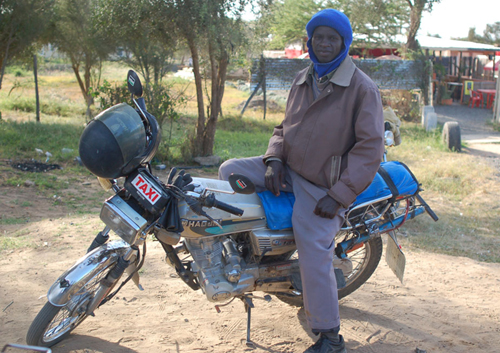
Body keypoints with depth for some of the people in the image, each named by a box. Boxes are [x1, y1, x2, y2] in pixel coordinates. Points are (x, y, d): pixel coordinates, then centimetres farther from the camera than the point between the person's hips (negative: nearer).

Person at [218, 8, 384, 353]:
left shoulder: (362, 88, -12)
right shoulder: (302, 80, 10)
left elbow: (370, 147, -16)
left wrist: (339, 195, -21)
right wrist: (274, 160, -3)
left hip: (322, 187, -7)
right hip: (288, 170, 7)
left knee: (315, 259, -12)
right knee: (230, 170, -5)